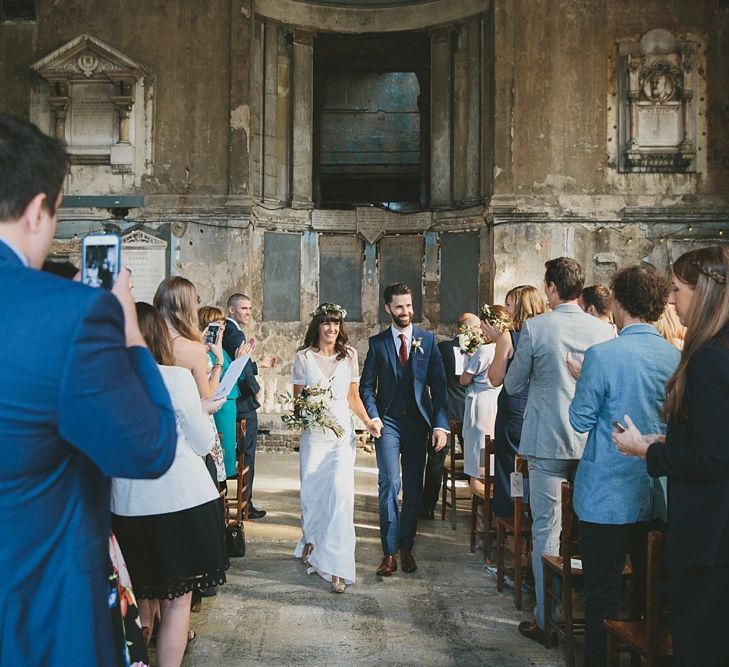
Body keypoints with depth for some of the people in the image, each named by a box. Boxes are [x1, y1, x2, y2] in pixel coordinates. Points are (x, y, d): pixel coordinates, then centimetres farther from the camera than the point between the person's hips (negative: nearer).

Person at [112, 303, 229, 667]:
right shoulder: (176, 377, -12)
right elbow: (202, 445, -4)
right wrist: (204, 410, 14)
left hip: (126, 505, 4)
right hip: (180, 499, -4)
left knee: (142, 594, 21)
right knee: (177, 599, 6)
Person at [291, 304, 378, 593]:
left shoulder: (349, 355, 7)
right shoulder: (304, 357, 2)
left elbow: (353, 396, 12)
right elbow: (297, 397, 6)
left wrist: (367, 420, -3)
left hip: (342, 432, 0)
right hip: (313, 433, 0)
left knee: (341, 490, -13)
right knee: (311, 490, 5)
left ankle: (337, 566, -9)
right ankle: (311, 540, 36)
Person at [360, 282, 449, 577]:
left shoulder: (427, 340, 5)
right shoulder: (378, 342, 4)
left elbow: (438, 385, 2)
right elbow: (367, 385, 6)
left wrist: (441, 425, -6)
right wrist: (373, 416, -11)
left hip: (418, 422, 1)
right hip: (388, 422, -1)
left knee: (414, 489, 7)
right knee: (390, 483, -12)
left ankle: (406, 548, 20)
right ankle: (389, 552, -5)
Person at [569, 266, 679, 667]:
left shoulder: (603, 355, -17)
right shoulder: (678, 358, -1)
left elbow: (581, 420, -9)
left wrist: (582, 381, 6)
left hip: (608, 497, -5)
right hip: (660, 498, 5)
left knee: (603, 597, 6)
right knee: (649, 593, 18)